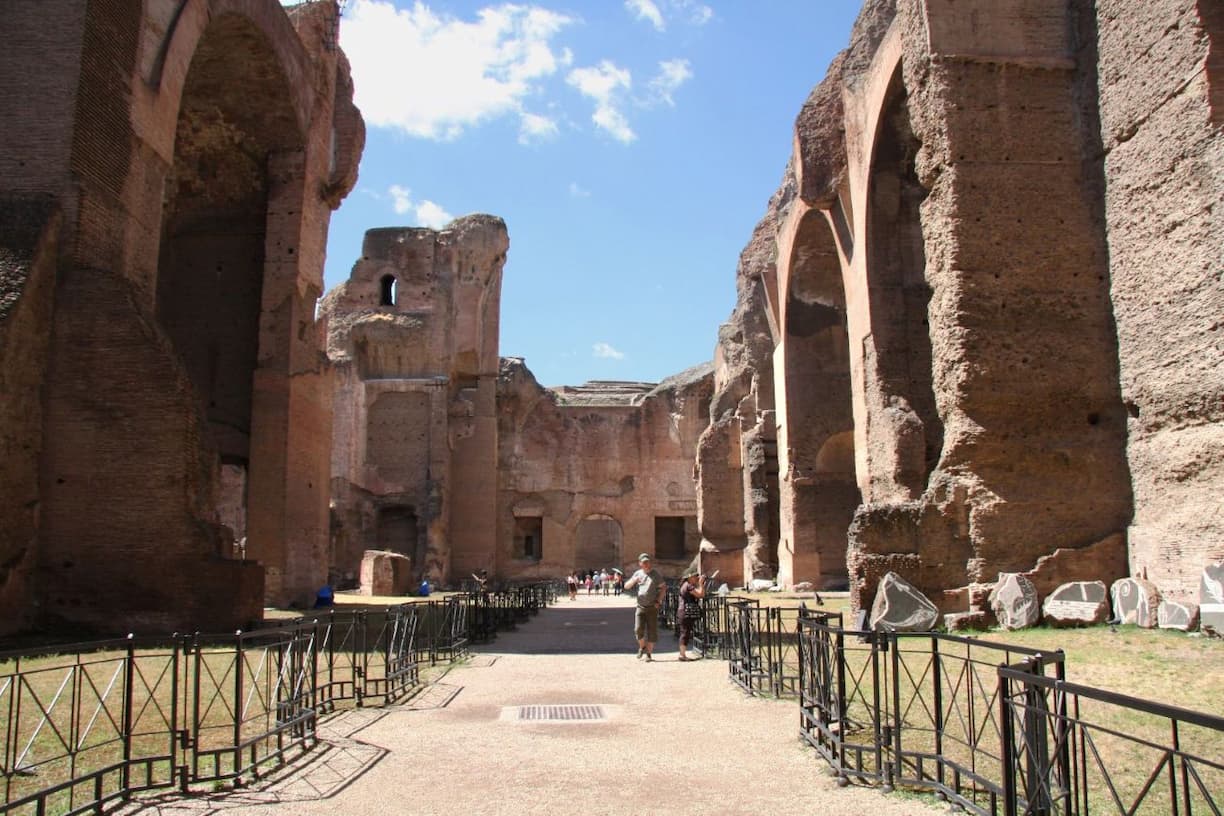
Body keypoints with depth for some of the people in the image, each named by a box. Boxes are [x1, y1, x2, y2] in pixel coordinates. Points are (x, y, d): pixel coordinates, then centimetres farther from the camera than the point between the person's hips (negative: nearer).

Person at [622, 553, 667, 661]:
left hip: (652, 607, -2)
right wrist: (634, 580, -12)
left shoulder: (655, 575, 1)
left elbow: (663, 588, 4)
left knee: (652, 631, 0)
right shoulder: (637, 574, 9)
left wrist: (658, 601, -5)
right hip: (640, 606, 2)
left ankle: (649, 653, 13)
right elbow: (626, 586, 8)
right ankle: (642, 647, 16)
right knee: (638, 629, -10)